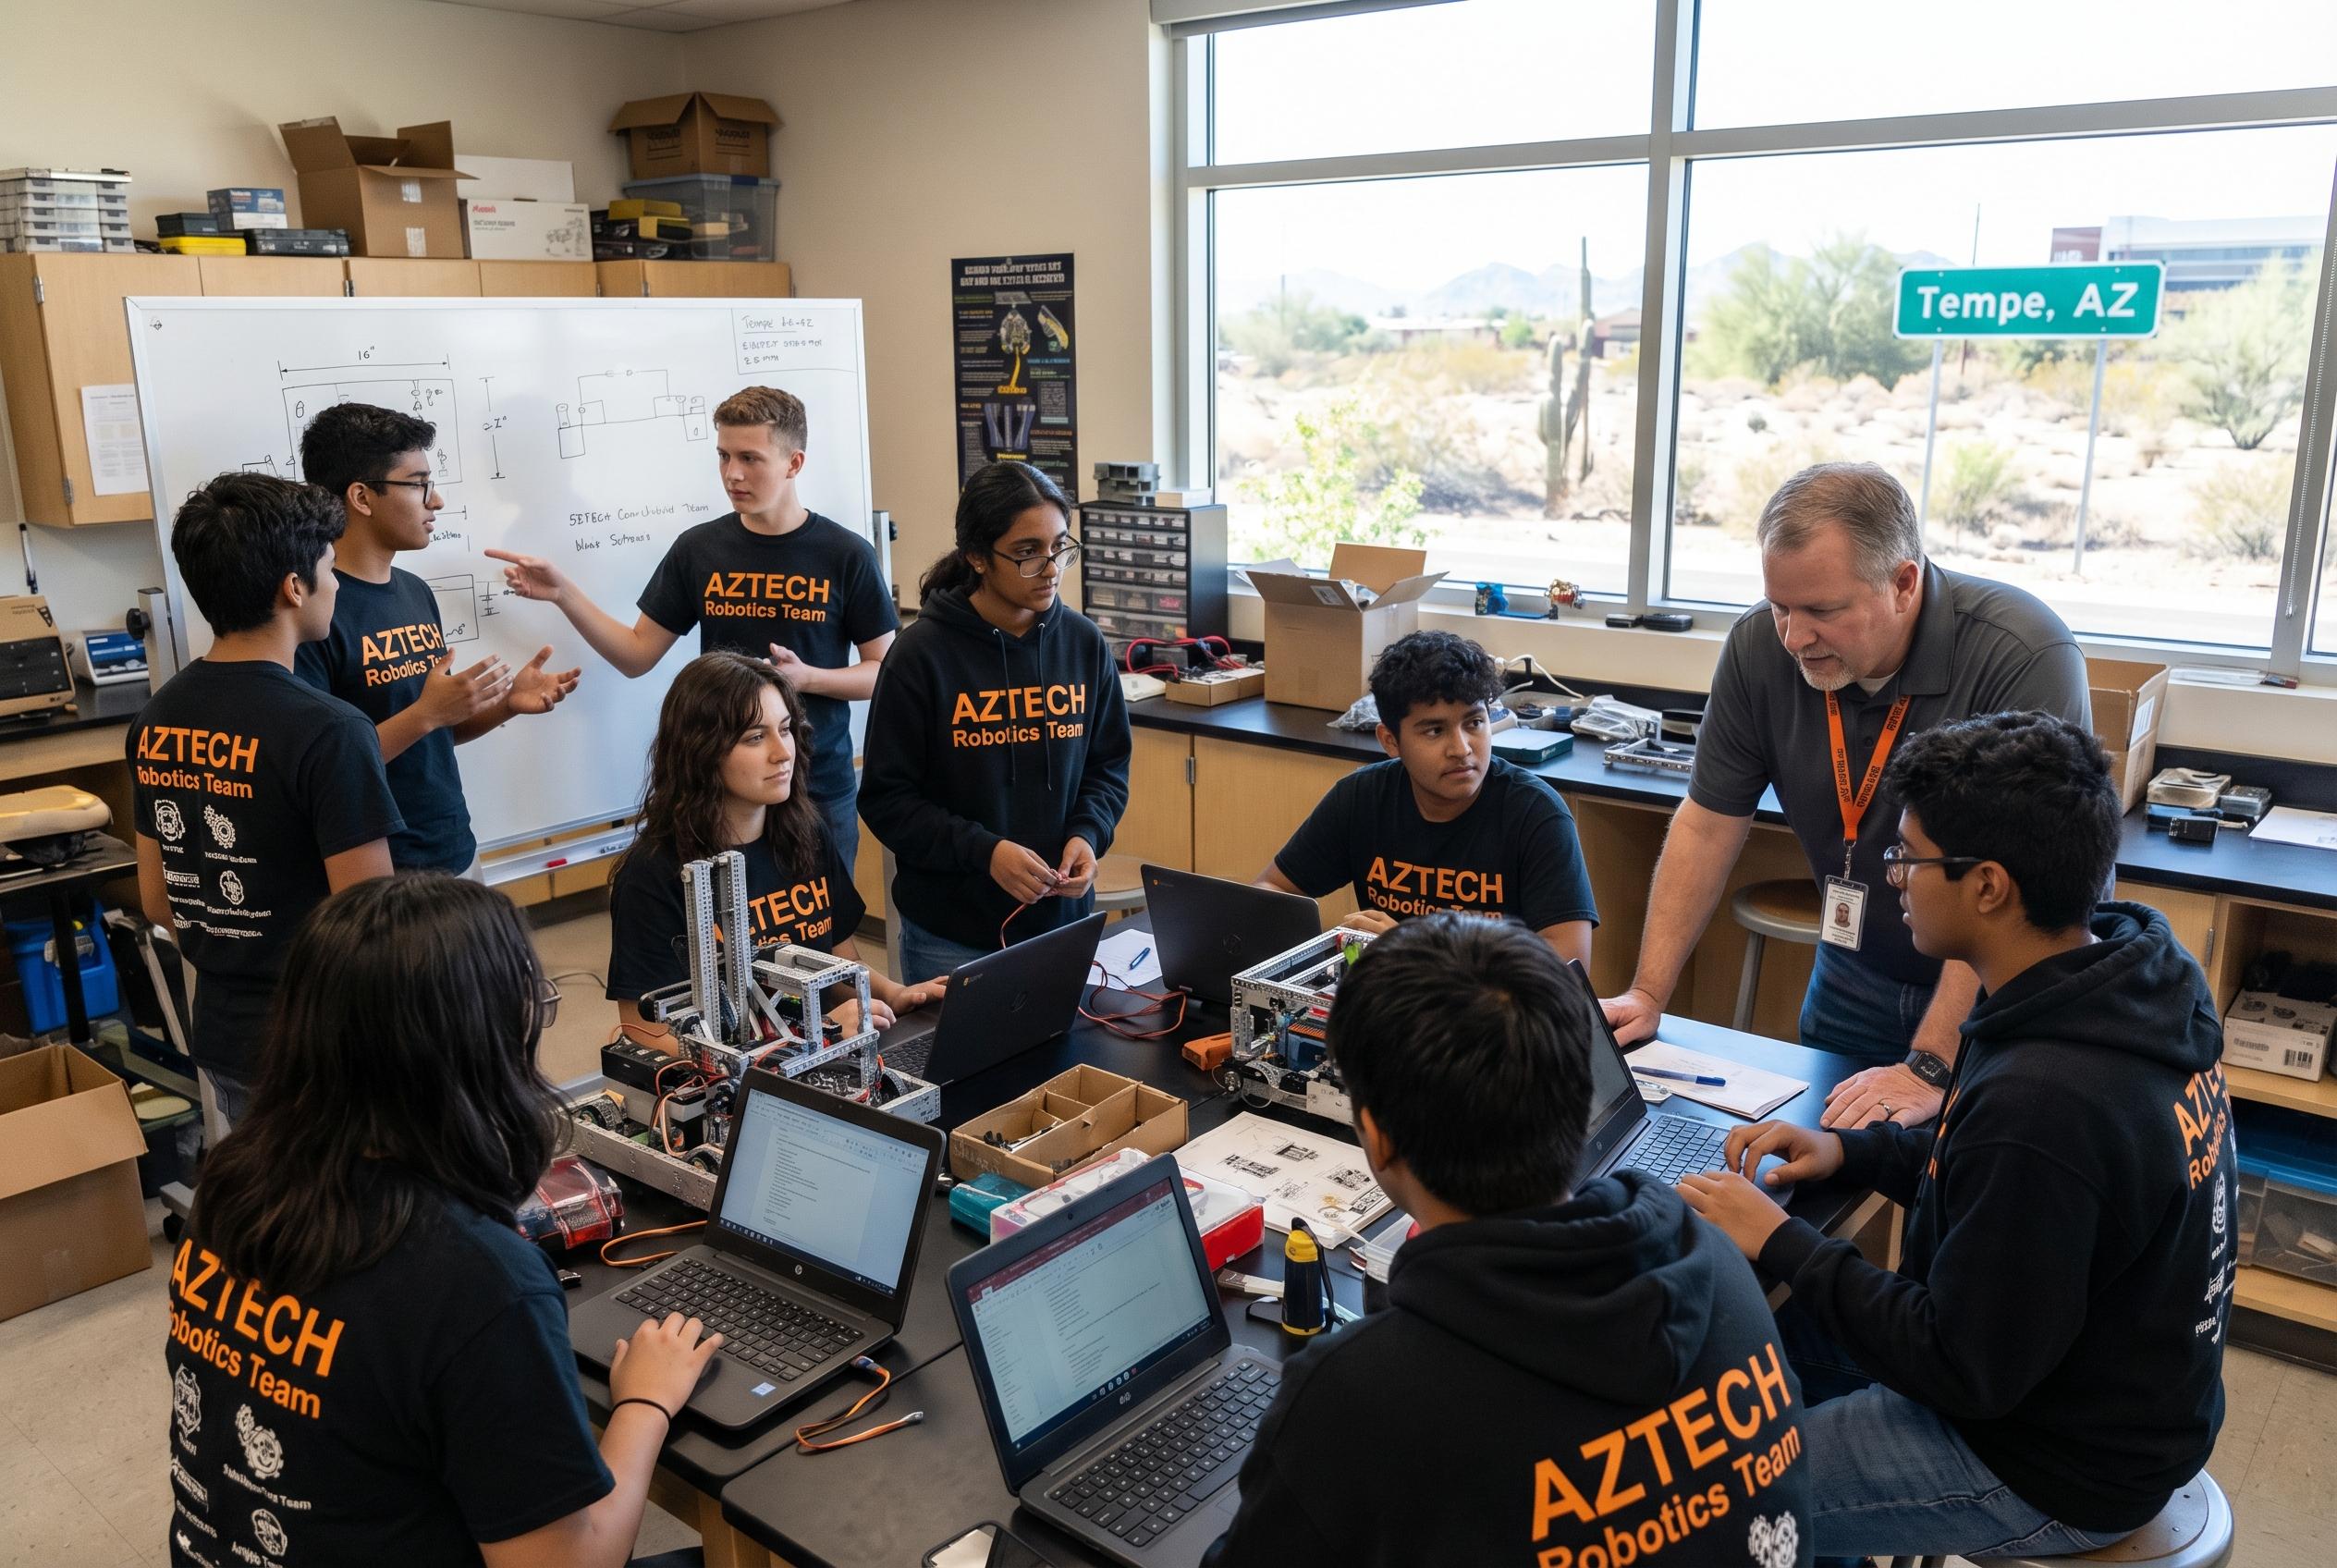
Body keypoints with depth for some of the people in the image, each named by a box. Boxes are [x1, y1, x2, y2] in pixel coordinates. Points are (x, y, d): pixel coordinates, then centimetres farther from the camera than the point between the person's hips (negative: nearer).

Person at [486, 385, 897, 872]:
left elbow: (885, 672, -3)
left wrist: (807, 676, -19)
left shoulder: (846, 555, -6)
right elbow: (637, 655, 4)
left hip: (820, 788, -2)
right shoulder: (698, 549, 2)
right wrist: (563, 593, -8)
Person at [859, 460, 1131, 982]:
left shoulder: (1084, 644, 0)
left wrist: (1087, 835, -10)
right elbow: (886, 798, -10)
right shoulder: (923, 655, -12)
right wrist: (984, 851, -21)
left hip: (1063, 920, 4)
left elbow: (1108, 767, 9)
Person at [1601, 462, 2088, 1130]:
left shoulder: (2025, 657, -28)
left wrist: (1931, 1068, -34)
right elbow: (1709, 824, -6)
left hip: (2000, 998, -4)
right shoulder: (1760, 647, -13)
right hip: (1855, 980, 4)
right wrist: (1647, 994, -10)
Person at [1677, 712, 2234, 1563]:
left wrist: (1782, 1244, -18)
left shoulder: (2041, 1100, -37)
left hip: (2059, 1470, -9)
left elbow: (1966, 1370, -26)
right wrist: (1852, 1151, -1)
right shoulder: (2134, 977, -8)